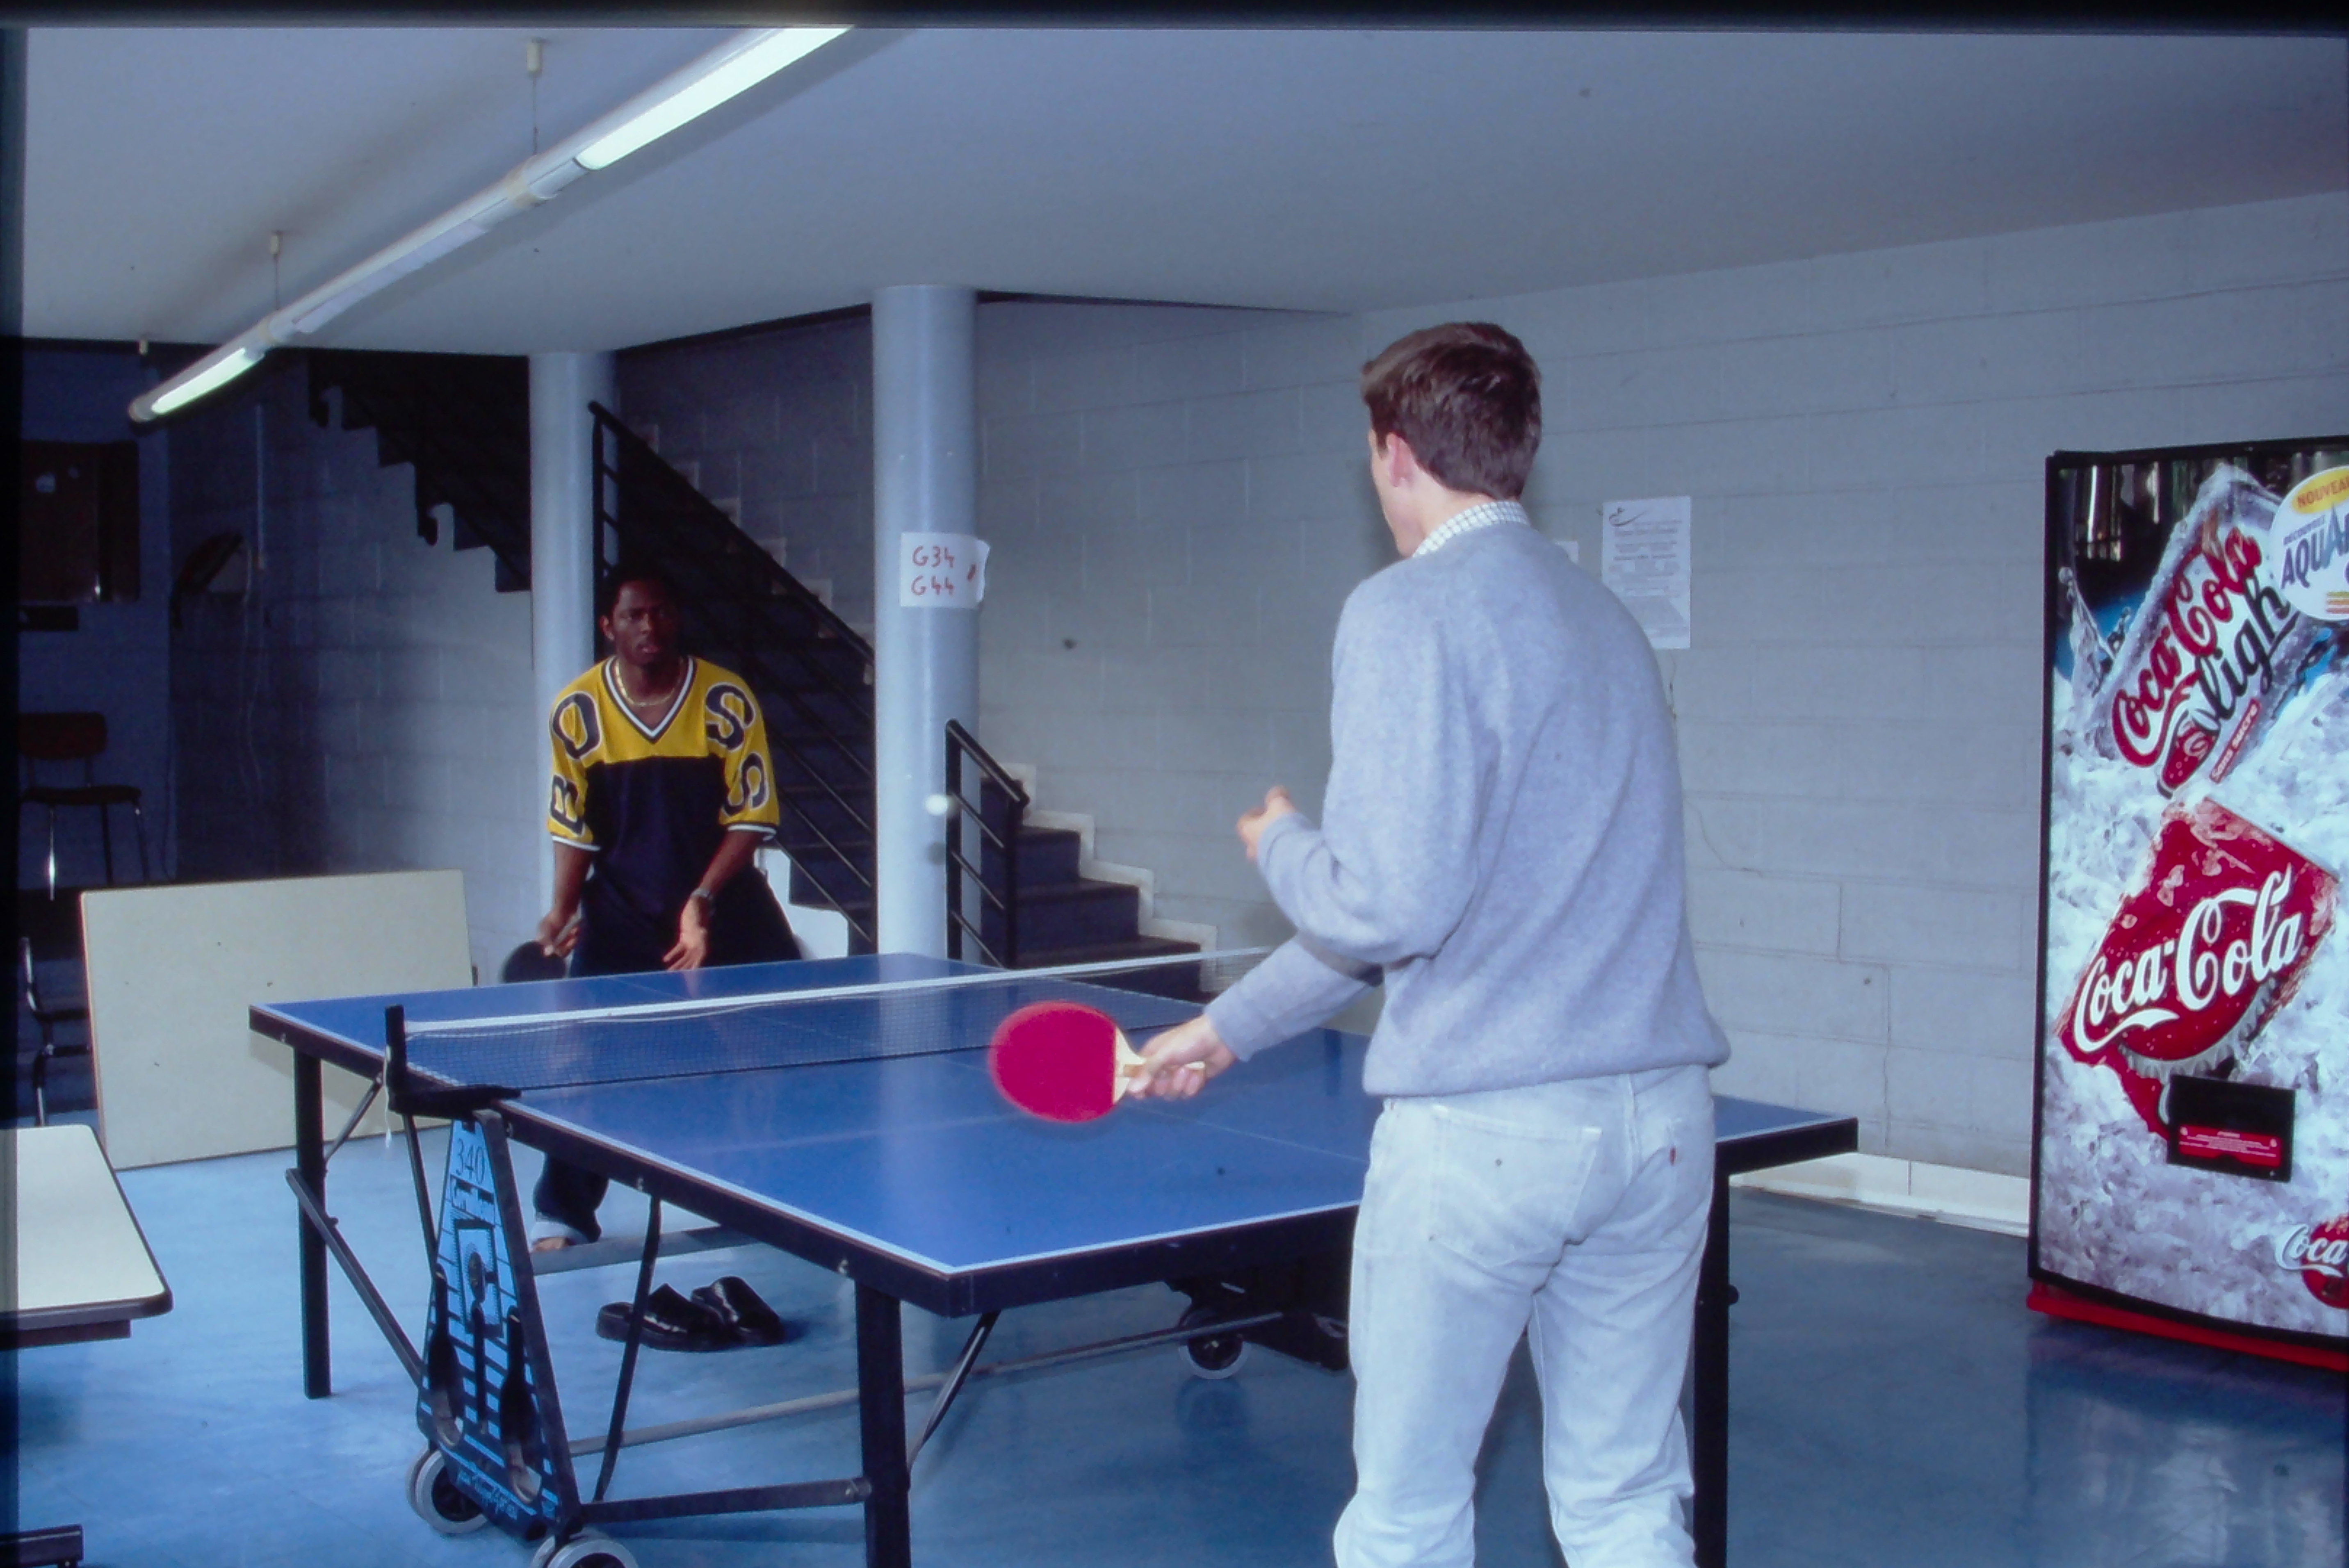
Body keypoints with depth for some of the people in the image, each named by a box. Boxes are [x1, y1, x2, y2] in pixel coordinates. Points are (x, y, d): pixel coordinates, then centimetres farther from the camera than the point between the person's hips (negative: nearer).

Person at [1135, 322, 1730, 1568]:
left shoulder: (1407, 611, -9)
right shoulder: (1604, 620, 16)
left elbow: (1385, 908, -17)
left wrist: (1280, 846, 6)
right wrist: (1230, 1025, 28)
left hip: (1481, 1127, -7)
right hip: (1661, 1121, 7)